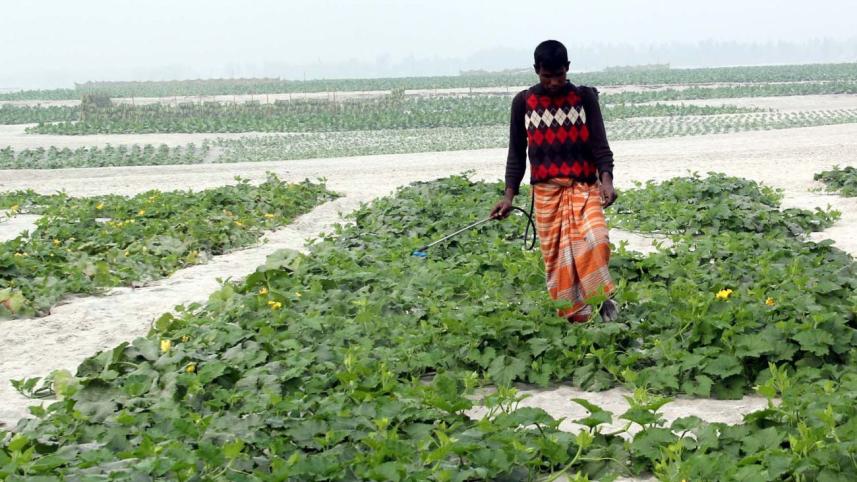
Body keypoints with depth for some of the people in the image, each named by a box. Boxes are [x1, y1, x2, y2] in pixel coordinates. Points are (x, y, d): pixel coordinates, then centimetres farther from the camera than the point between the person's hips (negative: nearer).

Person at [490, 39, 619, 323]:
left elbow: (600, 144, -3)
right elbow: (517, 153, 9)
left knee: (594, 238, -24)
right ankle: (575, 317, 7)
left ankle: (602, 299, -8)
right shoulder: (523, 102, 5)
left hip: (584, 187, -1)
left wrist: (606, 179, -21)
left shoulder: (585, 97, 2)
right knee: (557, 257, -1)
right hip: (546, 192, 1)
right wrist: (509, 194, 0)